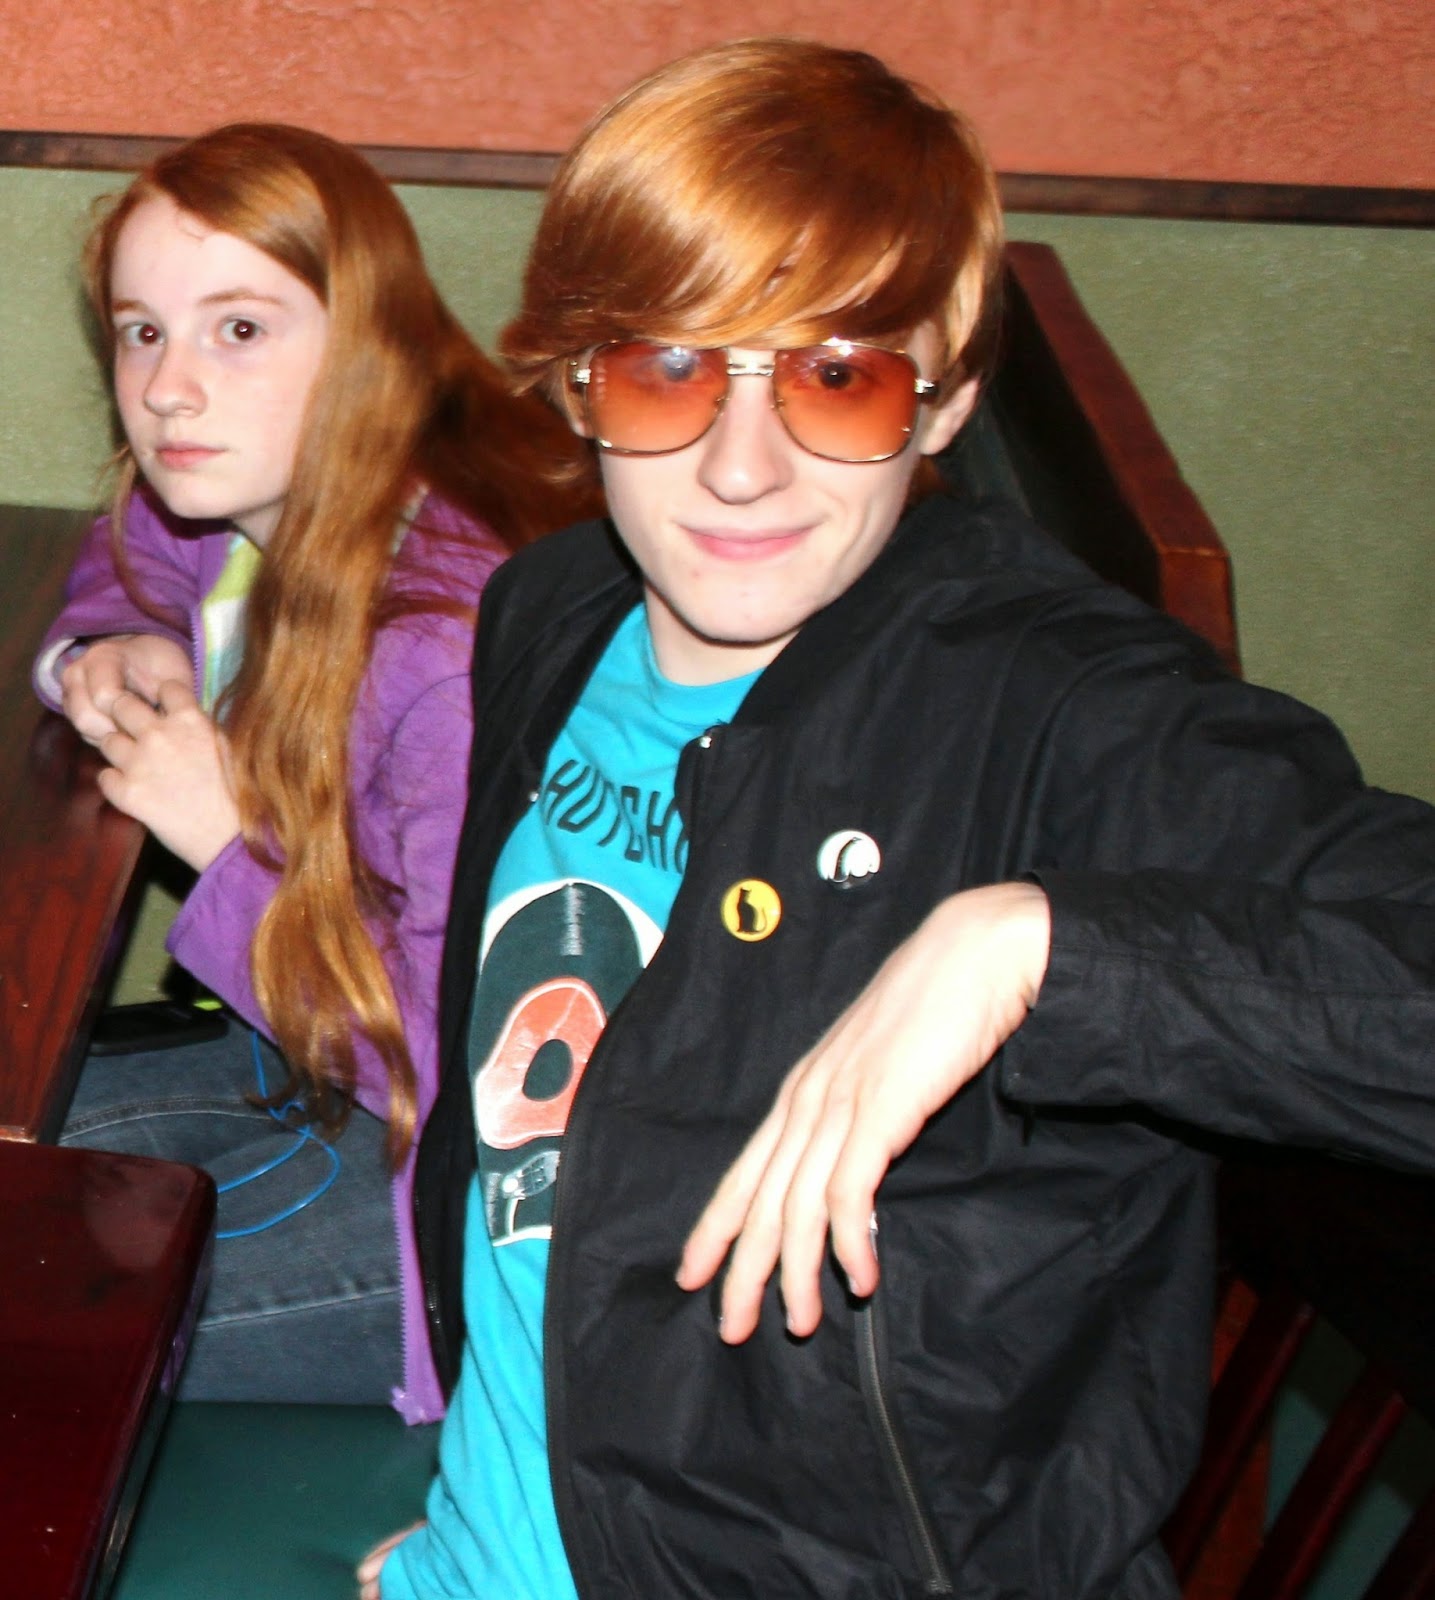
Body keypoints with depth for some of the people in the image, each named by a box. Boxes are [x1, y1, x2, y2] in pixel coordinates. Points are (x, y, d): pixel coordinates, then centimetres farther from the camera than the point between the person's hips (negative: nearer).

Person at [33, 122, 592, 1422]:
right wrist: (105, 661, -2)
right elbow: (116, 583, 24)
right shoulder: (232, 508, -4)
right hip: (324, 1064, 9)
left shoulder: (457, 648, -31)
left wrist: (227, 847, -22)